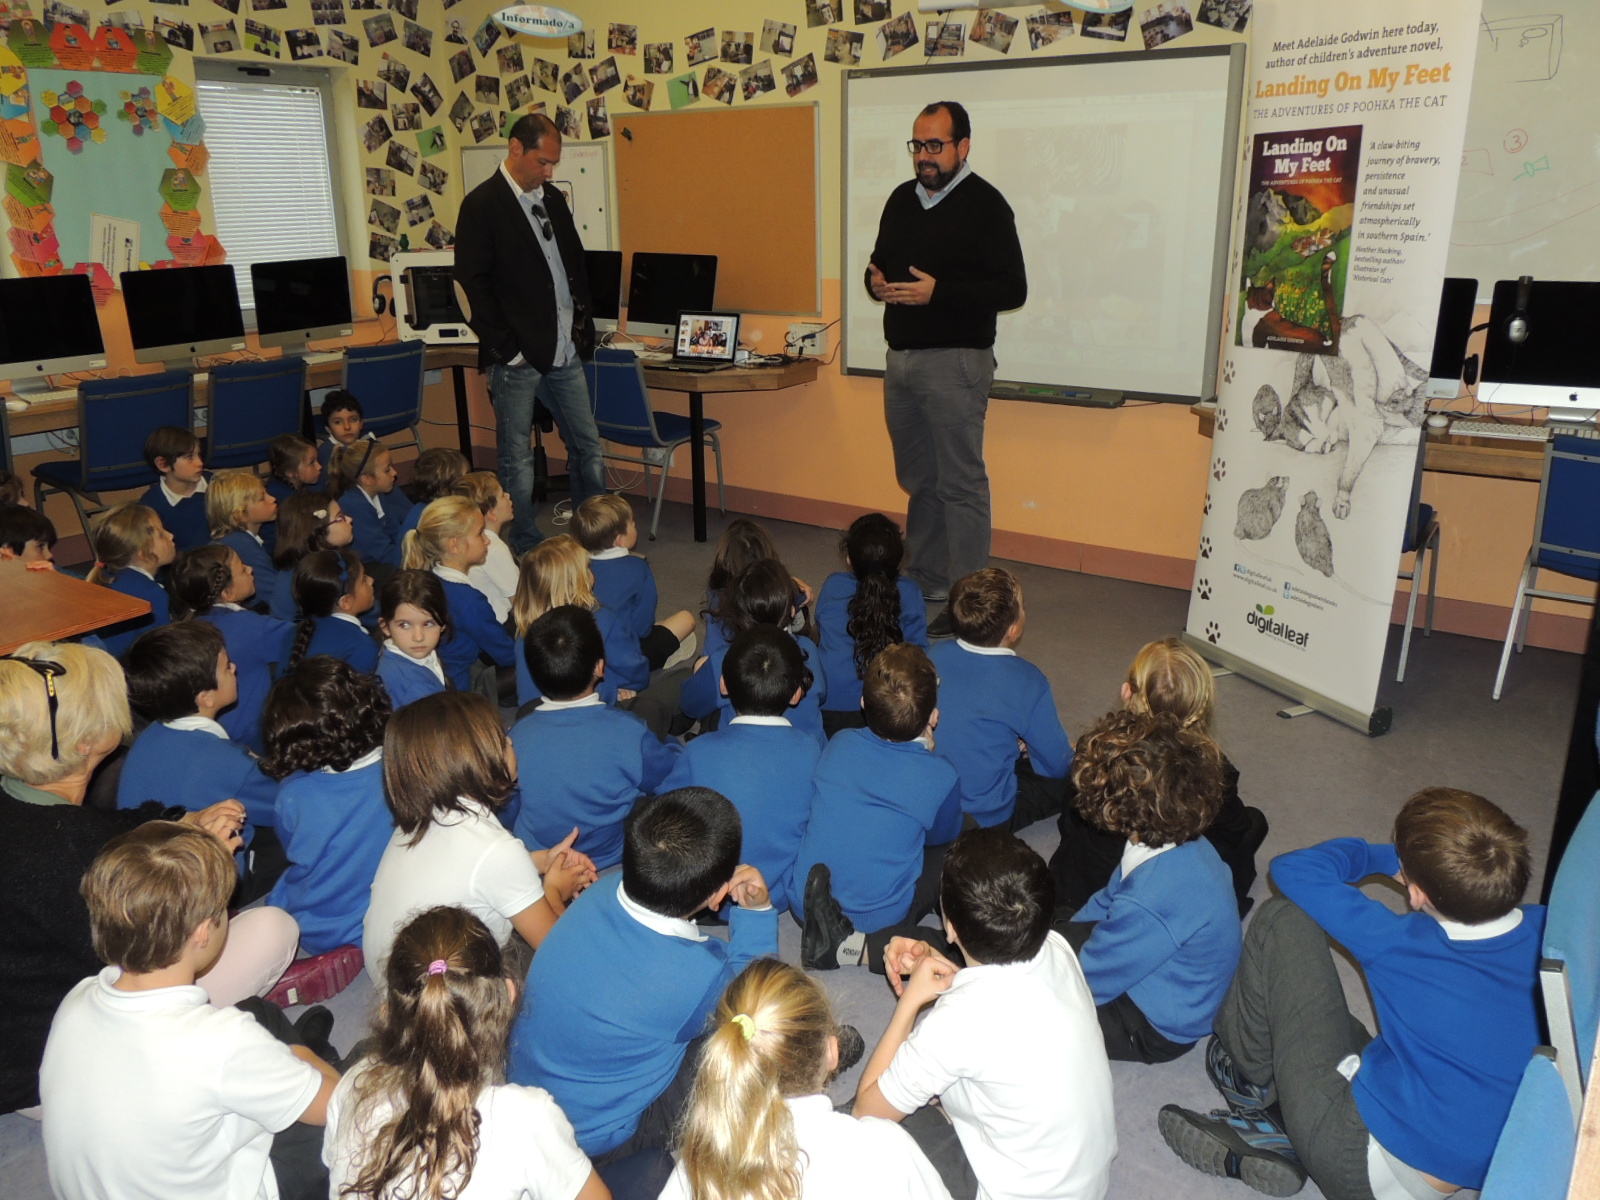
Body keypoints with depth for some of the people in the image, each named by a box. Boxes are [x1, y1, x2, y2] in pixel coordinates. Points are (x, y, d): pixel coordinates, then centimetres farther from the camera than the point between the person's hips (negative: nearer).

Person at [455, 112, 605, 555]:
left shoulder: (553, 198, 12)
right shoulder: (482, 204, -7)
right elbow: (474, 283, -10)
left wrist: (583, 325, 10)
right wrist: (506, 347, -14)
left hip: (564, 352, 6)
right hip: (517, 357, -6)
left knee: (588, 449, 10)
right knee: (517, 460, 4)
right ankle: (526, 550, 14)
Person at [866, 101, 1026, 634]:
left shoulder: (984, 204, -8)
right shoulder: (902, 199, 14)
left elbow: (1011, 288, -13)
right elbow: (880, 263, 24)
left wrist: (937, 292, -21)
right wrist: (876, 280, -1)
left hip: (955, 360, -7)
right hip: (900, 355, 8)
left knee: (960, 484, -4)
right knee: (918, 479, 14)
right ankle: (925, 579, 26)